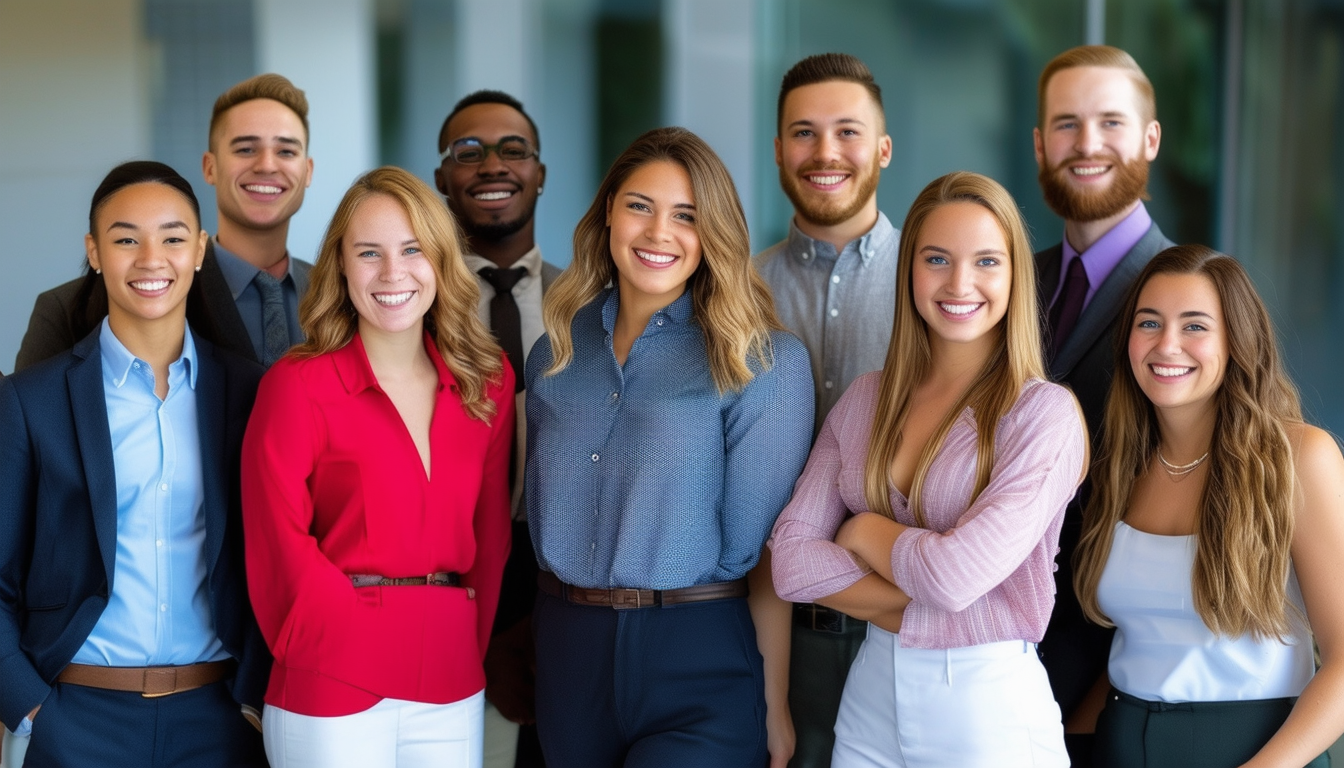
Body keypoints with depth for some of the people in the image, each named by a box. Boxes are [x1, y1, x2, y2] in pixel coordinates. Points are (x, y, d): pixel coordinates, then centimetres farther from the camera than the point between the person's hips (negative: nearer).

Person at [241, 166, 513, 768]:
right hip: (331, 690, -4)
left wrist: (470, 645, 1)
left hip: (452, 689, 4)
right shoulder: (297, 385, -5)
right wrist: (354, 641, -9)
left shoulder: (488, 382, 7)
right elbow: (279, 543, -7)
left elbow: (490, 529, 9)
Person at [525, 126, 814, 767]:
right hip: (568, 655, 4)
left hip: (700, 667, -4)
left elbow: (764, 547, -9)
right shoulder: (555, 352, 7)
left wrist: (775, 708, -9)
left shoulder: (762, 361, -7)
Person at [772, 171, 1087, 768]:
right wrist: (911, 604, -16)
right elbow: (791, 559, -5)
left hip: (989, 707, -4)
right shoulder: (865, 400, 3)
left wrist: (863, 532, -5)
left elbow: (958, 573, -22)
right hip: (870, 696, 4)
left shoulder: (1045, 413, -12)